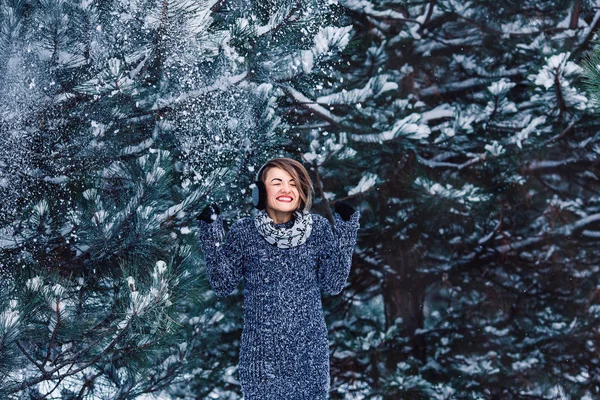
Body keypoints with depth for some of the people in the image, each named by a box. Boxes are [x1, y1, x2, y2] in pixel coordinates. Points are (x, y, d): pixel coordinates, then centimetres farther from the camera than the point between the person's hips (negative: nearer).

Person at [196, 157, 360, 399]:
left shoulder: (318, 228, 0)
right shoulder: (244, 232, -3)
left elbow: (332, 284, -3)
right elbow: (223, 286, -3)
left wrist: (345, 231, -7)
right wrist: (211, 233, -11)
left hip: (309, 350, 1)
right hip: (261, 351, -1)